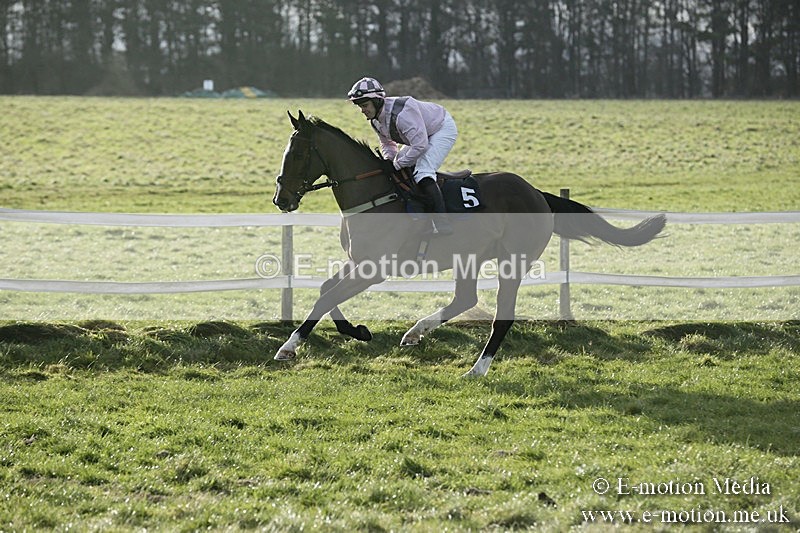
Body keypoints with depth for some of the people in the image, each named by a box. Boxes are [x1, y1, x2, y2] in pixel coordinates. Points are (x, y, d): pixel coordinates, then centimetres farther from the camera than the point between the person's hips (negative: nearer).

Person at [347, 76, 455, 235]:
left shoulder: (401, 113, -37)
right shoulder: (375, 120, -6)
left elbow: (420, 145, -37)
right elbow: (387, 143, 11)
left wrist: (398, 165, -27)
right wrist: (389, 161, -11)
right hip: (422, 135, 10)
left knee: (422, 173, -26)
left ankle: (442, 223, -33)